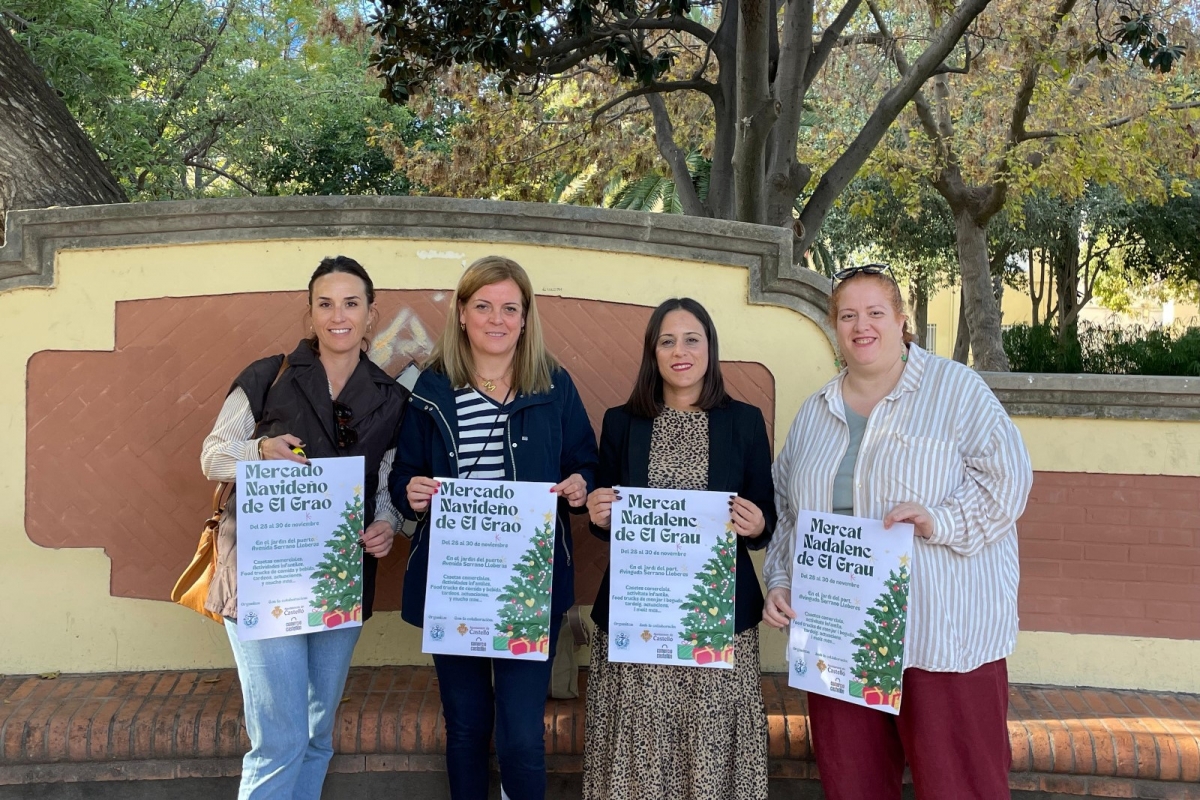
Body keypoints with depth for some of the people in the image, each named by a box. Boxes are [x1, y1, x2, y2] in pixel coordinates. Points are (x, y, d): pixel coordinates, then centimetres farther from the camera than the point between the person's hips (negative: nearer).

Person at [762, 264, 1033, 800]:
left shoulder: (955, 388, 0)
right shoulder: (814, 413, 15)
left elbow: (1006, 475, -8)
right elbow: (784, 510, 19)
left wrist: (940, 520, -22)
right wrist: (779, 582, 7)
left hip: (943, 636, -5)